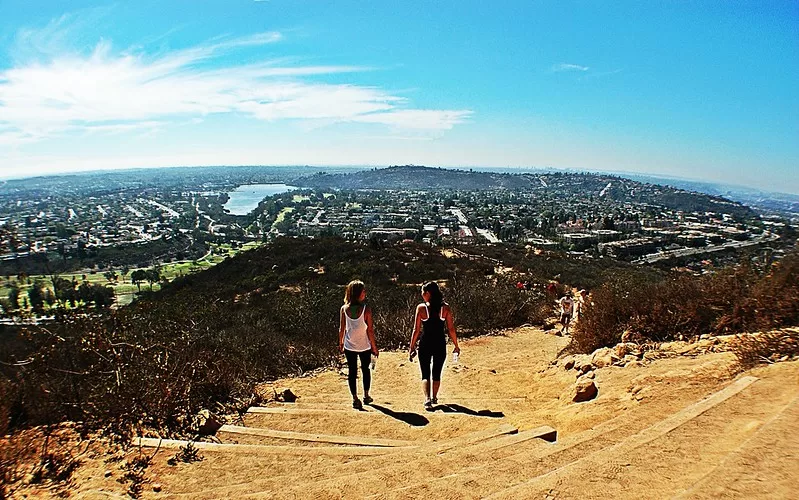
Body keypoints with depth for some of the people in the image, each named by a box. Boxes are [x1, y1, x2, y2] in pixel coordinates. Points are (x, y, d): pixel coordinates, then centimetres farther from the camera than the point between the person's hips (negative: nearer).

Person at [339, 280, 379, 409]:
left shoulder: (344, 309, -7)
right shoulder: (366, 309, -15)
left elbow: (341, 329, -1)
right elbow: (370, 330, -12)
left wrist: (340, 343, 13)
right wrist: (374, 346, -2)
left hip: (349, 345, 1)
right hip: (364, 345, -1)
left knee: (352, 371, 9)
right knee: (365, 369, 18)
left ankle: (355, 398, 11)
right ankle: (366, 396, 28)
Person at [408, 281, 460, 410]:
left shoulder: (421, 307, -8)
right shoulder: (445, 307, -4)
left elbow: (416, 330, -6)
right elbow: (451, 329, -2)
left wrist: (412, 348, 1)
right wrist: (456, 346, 8)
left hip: (425, 344, -2)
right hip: (440, 344, 2)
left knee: (425, 374, 7)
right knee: (437, 374, 19)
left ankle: (427, 399, -11)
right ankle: (434, 398, 32)